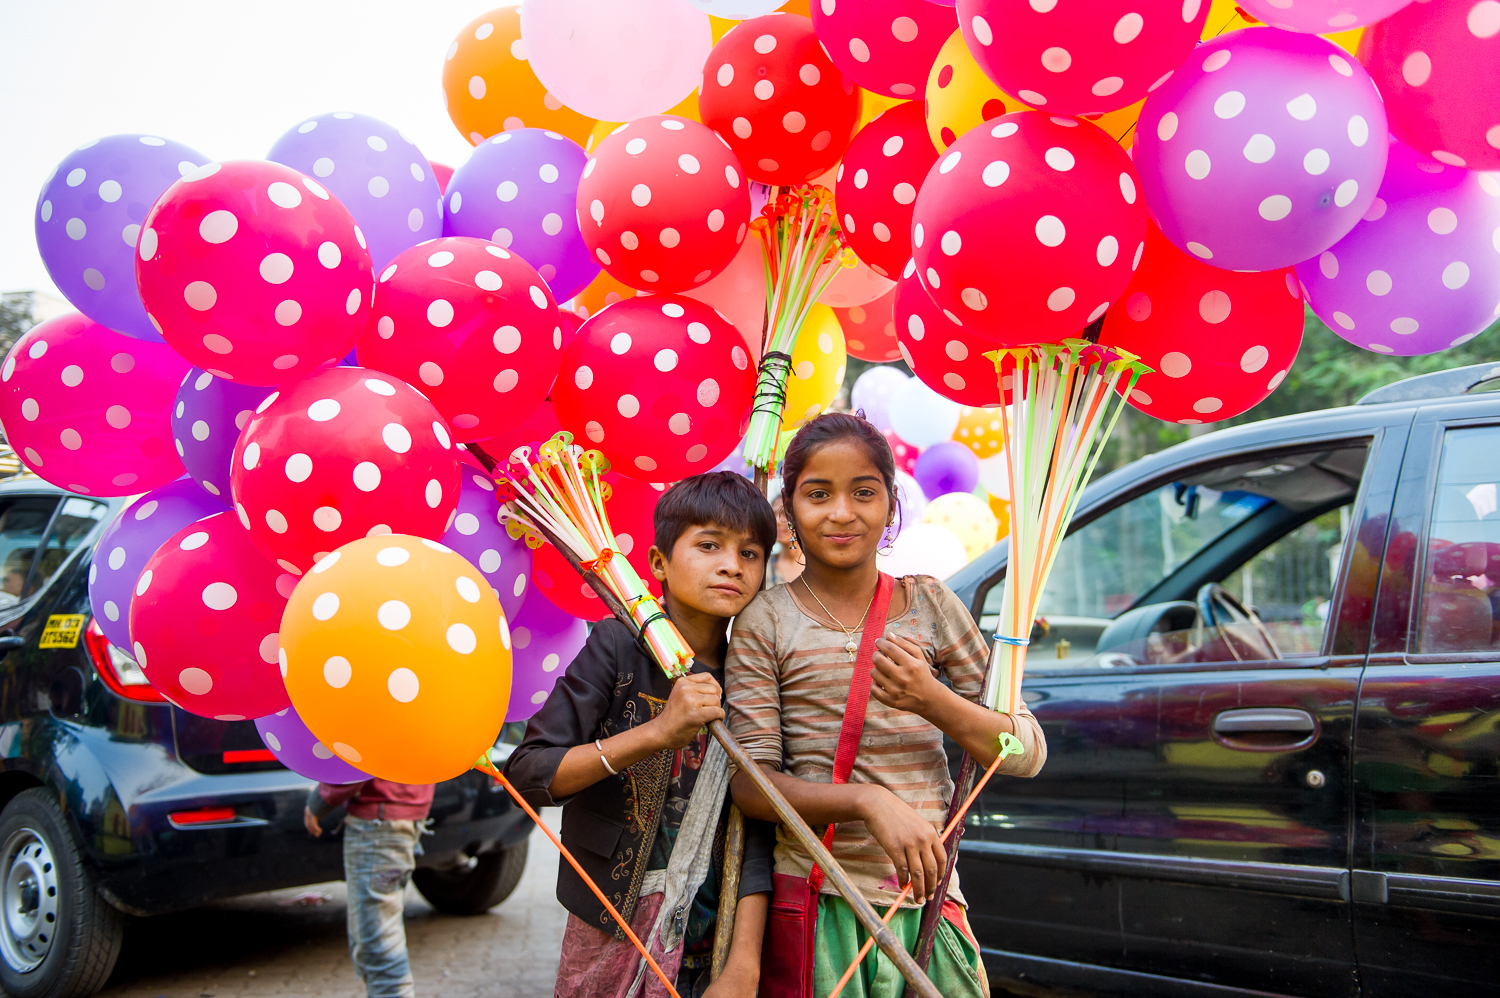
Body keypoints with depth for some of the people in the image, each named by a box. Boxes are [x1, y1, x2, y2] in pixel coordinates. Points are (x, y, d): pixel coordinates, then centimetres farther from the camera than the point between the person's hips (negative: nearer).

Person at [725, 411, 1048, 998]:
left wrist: (931, 700, -16)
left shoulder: (928, 603, 5)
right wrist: (869, 801, -22)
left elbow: (1028, 754, 2)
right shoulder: (765, 621, -2)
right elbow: (750, 783, -8)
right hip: (815, 900, -2)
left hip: (928, 894, 2)